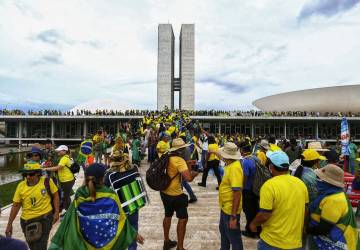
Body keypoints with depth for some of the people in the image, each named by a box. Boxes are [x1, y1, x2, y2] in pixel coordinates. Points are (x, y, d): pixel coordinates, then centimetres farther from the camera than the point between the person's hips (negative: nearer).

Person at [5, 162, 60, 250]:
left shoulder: (47, 182, -13)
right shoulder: (21, 186, -6)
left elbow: (55, 195, -3)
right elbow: (16, 206, 3)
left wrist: (56, 212, -6)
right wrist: (9, 224, 5)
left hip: (45, 218, -4)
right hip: (26, 221, 4)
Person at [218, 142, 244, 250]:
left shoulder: (235, 167, -28)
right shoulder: (230, 165, 1)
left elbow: (237, 192, -30)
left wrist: (233, 216, -28)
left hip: (231, 210, -9)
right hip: (225, 207, 9)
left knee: (234, 238, 10)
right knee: (223, 230, 27)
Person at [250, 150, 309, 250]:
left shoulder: (269, 185, -23)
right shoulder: (301, 183, -3)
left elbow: (265, 215, -22)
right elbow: (304, 210, 7)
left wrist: (253, 223, -3)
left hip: (273, 242, -5)